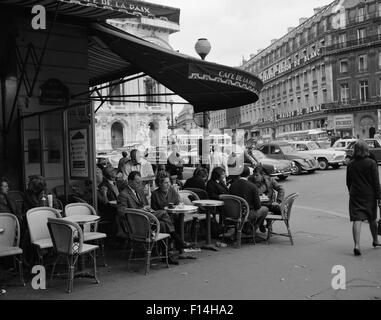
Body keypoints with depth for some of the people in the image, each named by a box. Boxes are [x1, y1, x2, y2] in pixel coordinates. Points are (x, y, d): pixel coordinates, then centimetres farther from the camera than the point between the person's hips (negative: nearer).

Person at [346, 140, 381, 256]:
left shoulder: (350, 164, 2)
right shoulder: (371, 163, -8)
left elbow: (348, 182, 10)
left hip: (355, 195, 1)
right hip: (369, 195, -1)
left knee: (357, 220, -5)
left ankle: (357, 245, -19)